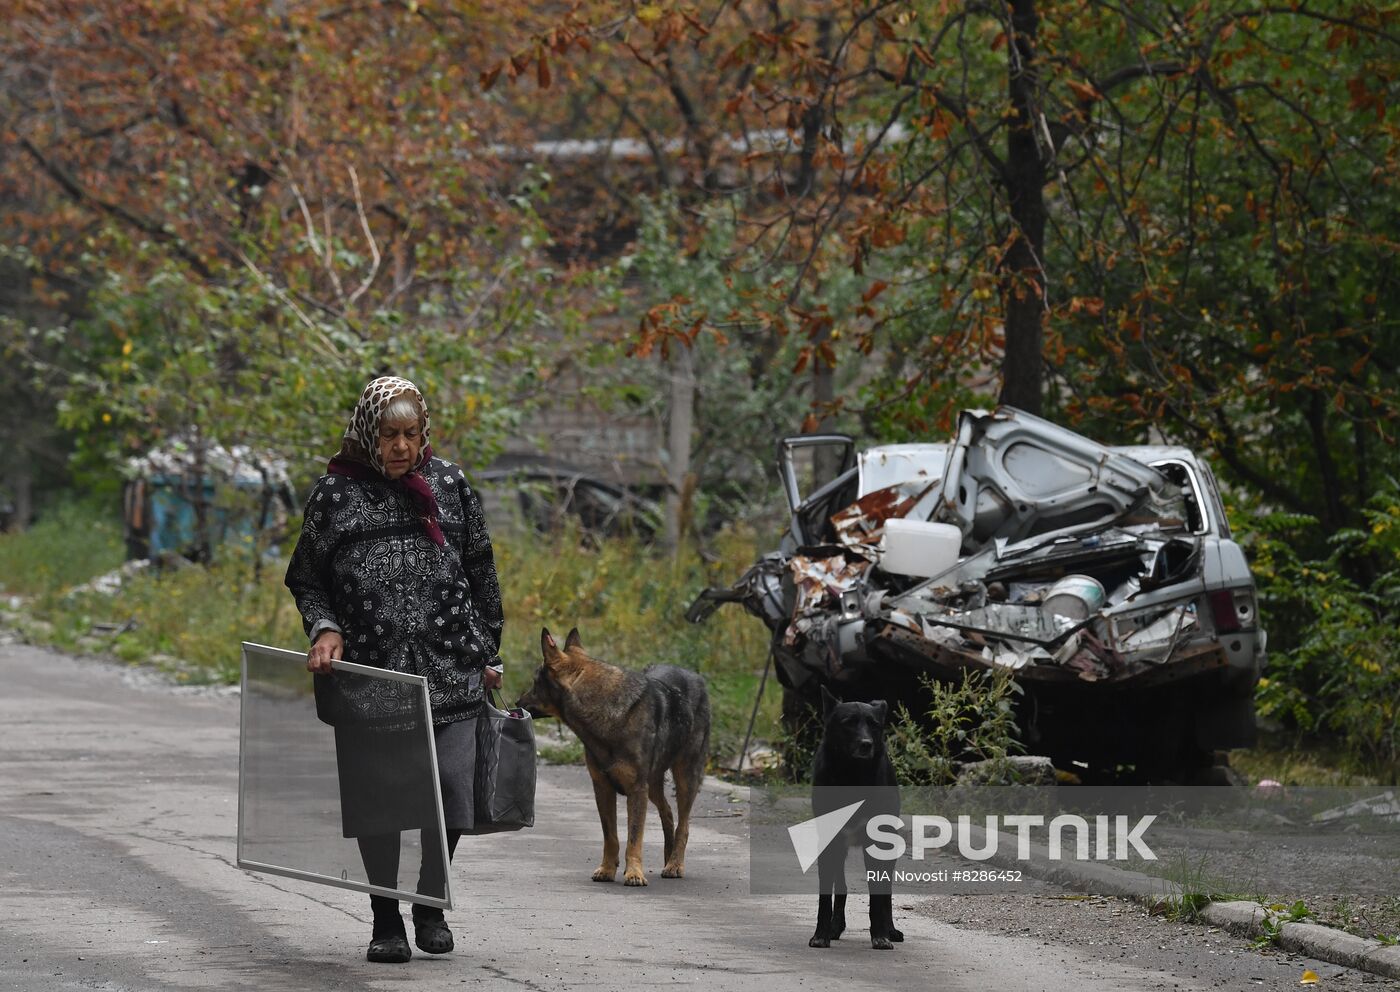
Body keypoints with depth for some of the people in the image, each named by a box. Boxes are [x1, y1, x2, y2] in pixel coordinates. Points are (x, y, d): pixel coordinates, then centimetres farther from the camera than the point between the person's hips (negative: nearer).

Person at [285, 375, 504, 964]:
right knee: (375, 796, 1)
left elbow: (481, 574, 15)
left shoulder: (450, 485, 9)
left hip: (447, 670, 1)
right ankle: (386, 918, 16)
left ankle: (431, 905, 17)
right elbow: (306, 579, 10)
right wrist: (325, 629, -8)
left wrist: (488, 652, 14)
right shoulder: (337, 494, 4)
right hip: (366, 670, -1)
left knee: (450, 790, -5)